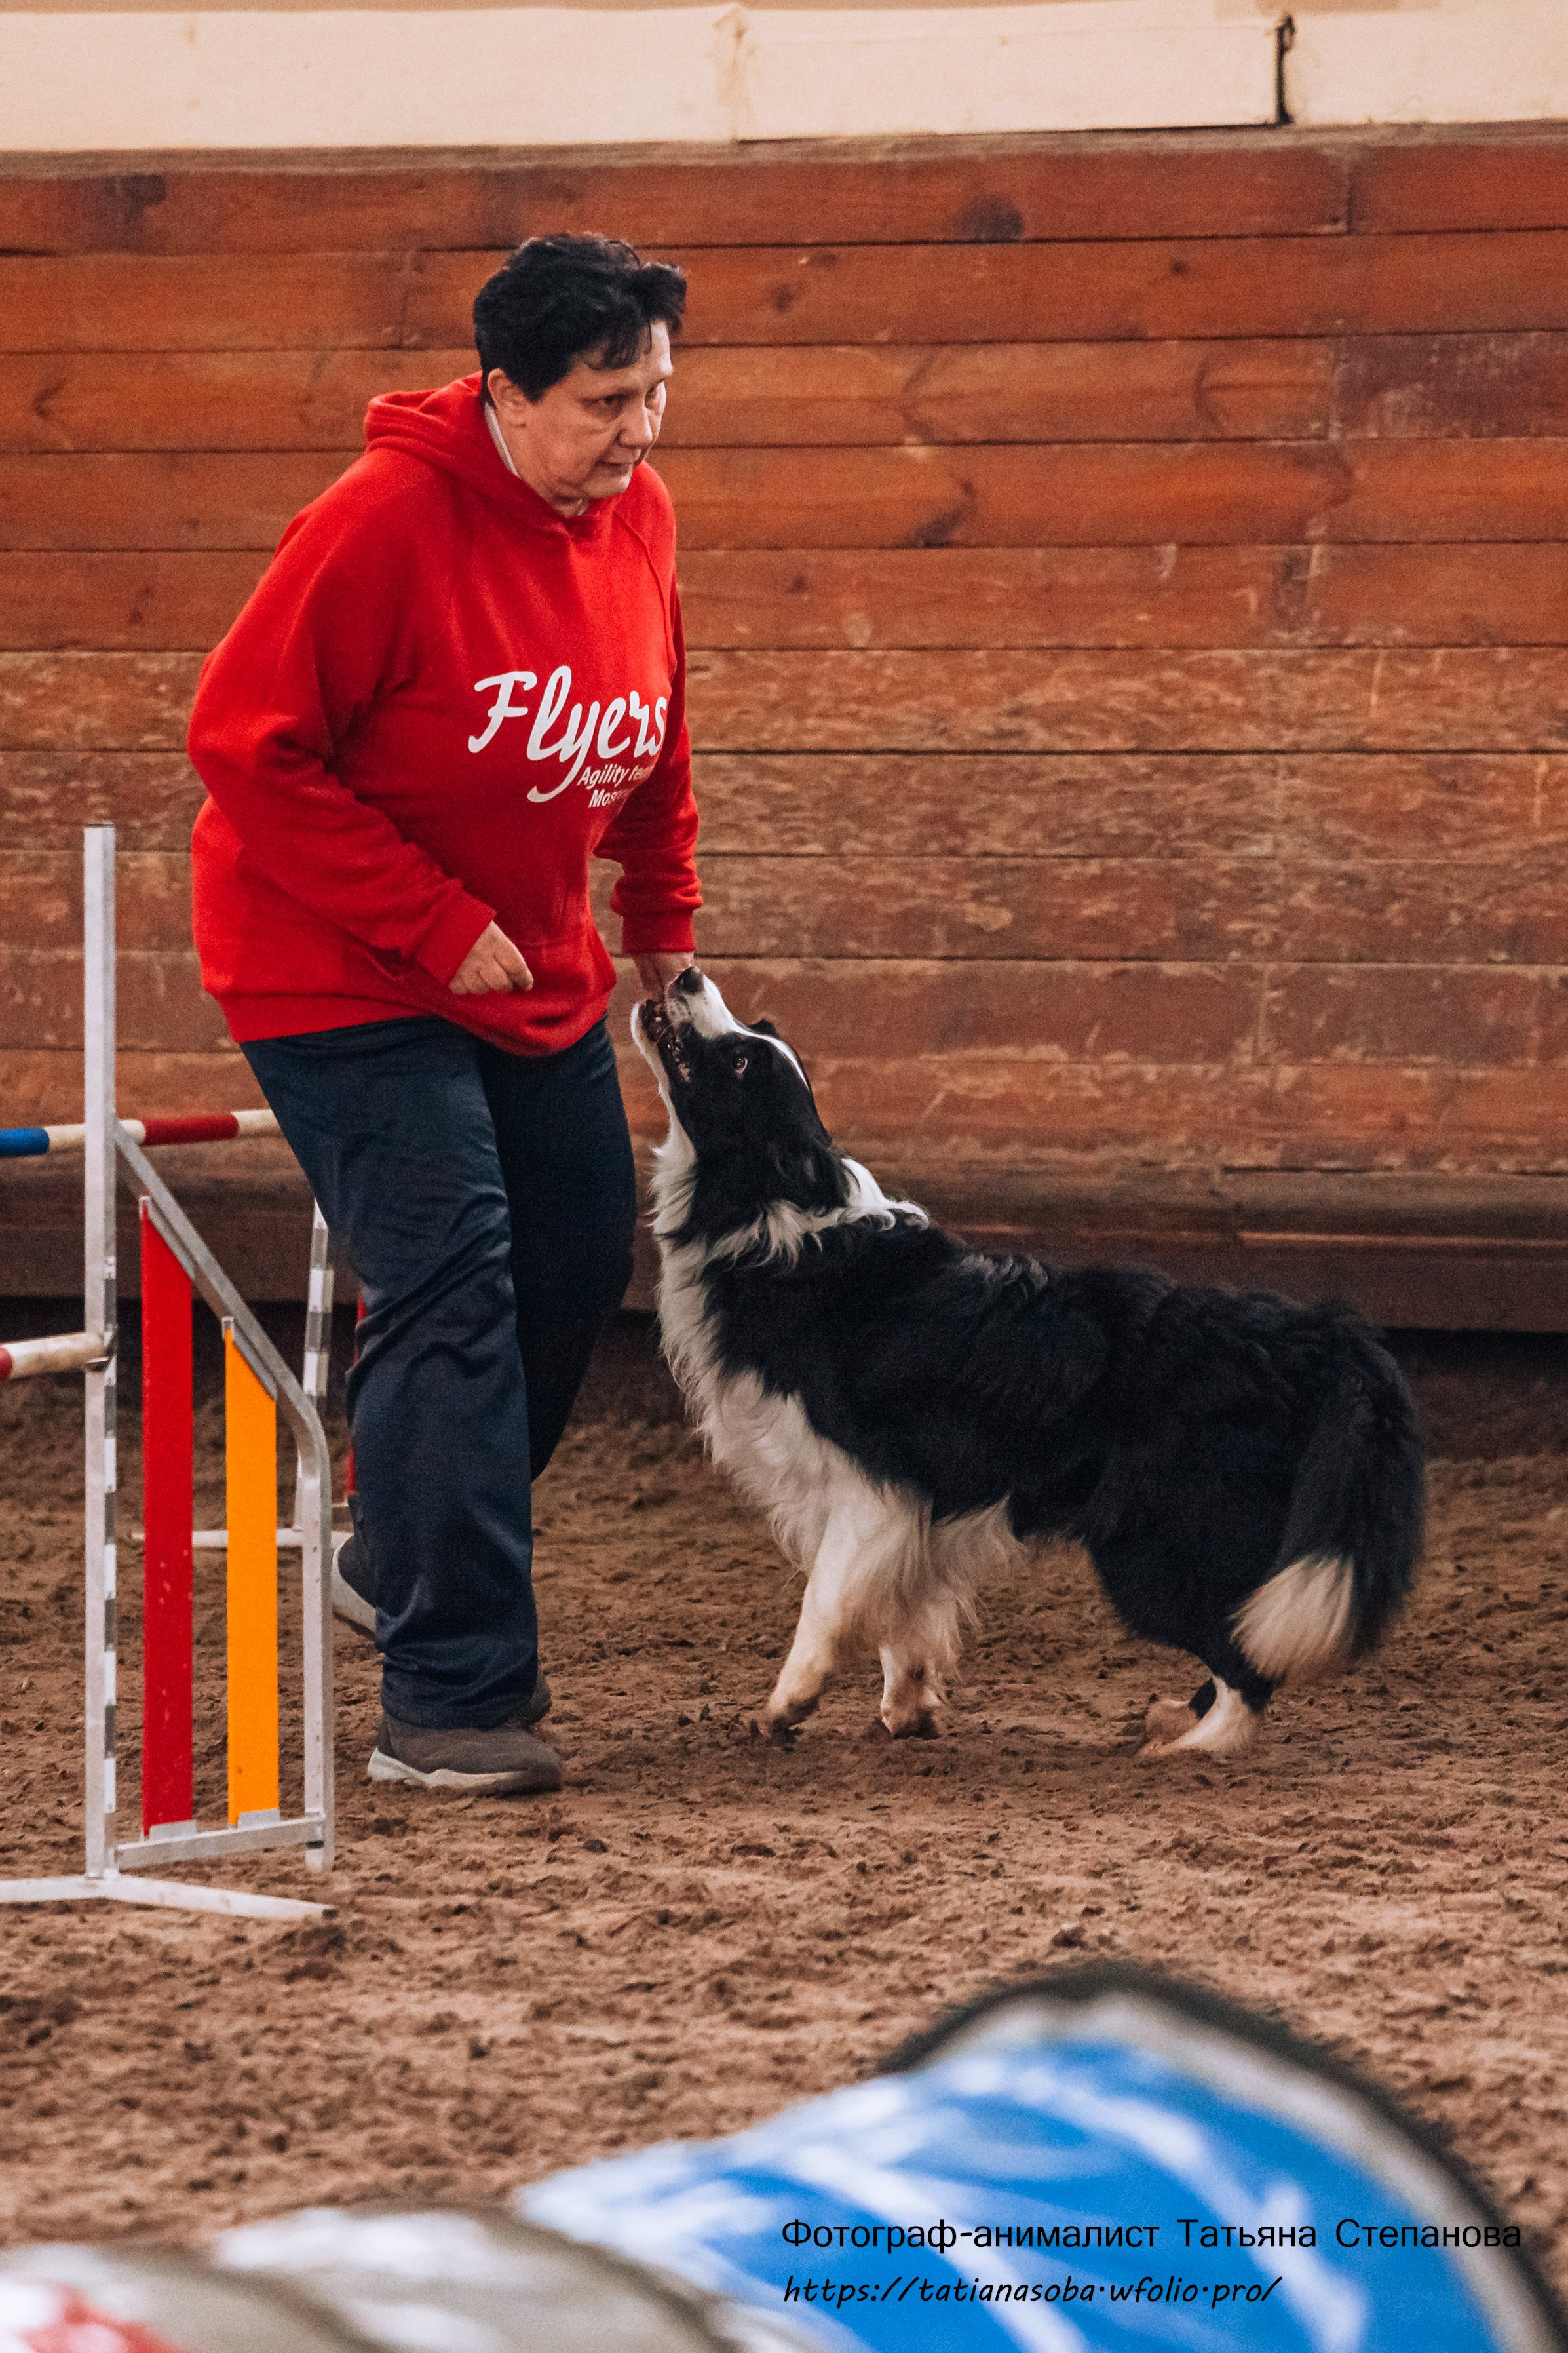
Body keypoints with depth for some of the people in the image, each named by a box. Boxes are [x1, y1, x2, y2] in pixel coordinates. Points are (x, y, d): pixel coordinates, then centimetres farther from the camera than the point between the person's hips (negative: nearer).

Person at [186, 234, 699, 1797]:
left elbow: (648, 745, 17)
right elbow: (246, 742, -23)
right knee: (451, 1293, -15)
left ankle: (402, 1559, 36)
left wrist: (661, 926, 16)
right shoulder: (385, 521, -24)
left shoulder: (634, 517, 0)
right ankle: (450, 1698, -12)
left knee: (580, 1264, 13)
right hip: (339, 977, -8)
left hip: (531, 969, 8)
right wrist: (432, 926, -23)